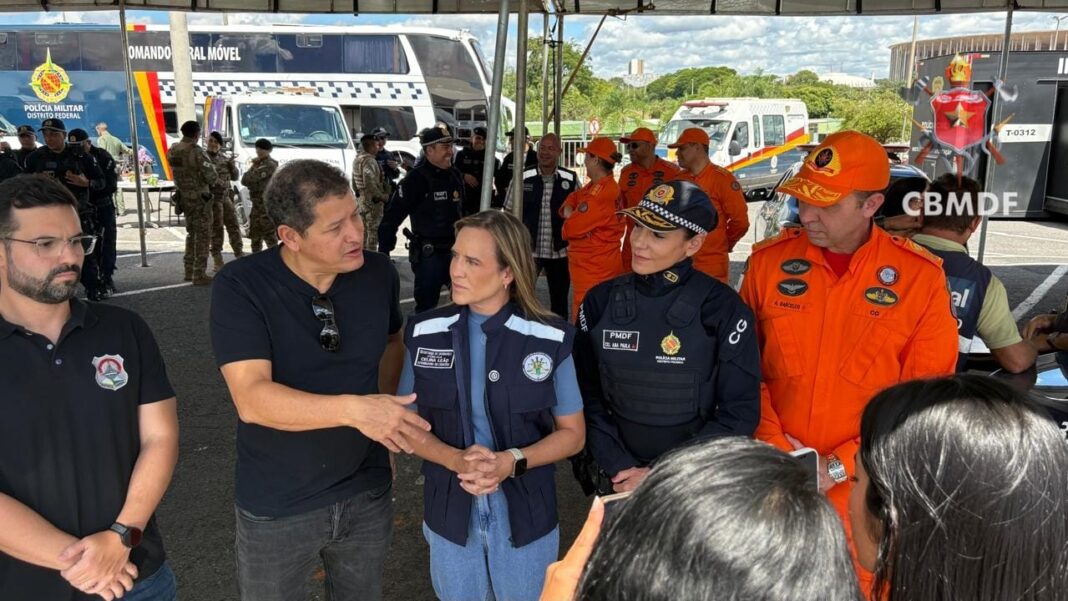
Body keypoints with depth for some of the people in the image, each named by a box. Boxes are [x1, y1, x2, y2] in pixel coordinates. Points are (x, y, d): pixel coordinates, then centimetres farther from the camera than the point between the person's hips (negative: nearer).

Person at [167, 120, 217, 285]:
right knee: (203, 235, 1)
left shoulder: (172, 151, 4)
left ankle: (189, 271, 26)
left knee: (191, 233, 21)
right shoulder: (196, 151, -19)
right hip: (200, 198, -7)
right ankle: (199, 275, 2)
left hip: (183, 197, 7)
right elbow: (211, 177, -18)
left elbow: (179, 172, 5)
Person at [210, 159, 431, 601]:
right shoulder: (239, 286, -19)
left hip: (367, 494, 3)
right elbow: (252, 399, -29)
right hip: (276, 506, -3)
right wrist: (352, 409, -42)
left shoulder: (380, 273, -8)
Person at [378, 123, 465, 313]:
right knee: (427, 306, 3)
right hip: (428, 255, -6)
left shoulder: (455, 176, 8)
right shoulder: (416, 179, -14)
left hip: (455, 251, 7)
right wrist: (384, 252, -17)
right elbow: (392, 217, -15)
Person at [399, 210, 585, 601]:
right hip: (449, 514, 2)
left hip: (526, 517, -1)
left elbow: (572, 433, -4)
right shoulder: (425, 334, -7)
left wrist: (513, 461, -21)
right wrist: (455, 460, -19)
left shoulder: (550, 340, -12)